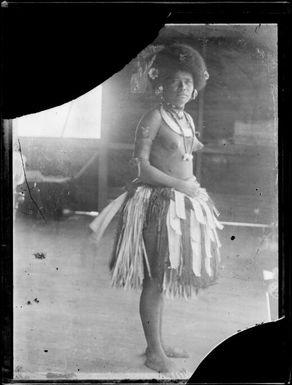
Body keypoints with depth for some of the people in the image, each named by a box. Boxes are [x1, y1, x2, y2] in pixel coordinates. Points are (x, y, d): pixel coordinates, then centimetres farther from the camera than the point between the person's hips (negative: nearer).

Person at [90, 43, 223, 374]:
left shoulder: (188, 119, 12)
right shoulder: (153, 118, -12)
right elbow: (142, 166, -16)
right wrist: (180, 184, -16)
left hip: (184, 200, 8)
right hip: (158, 202, -8)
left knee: (165, 278, 15)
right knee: (155, 279, 0)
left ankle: (158, 343, 27)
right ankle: (154, 351, 11)